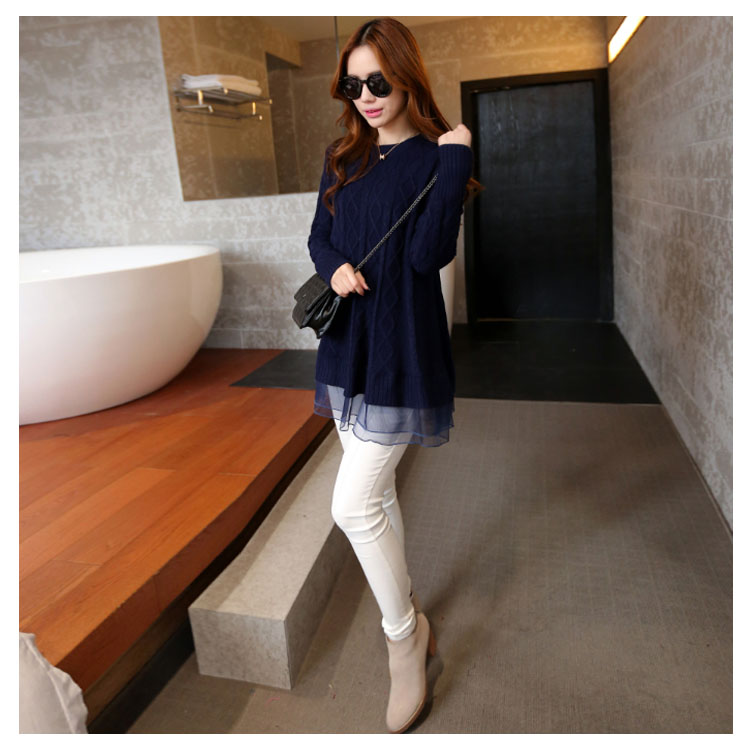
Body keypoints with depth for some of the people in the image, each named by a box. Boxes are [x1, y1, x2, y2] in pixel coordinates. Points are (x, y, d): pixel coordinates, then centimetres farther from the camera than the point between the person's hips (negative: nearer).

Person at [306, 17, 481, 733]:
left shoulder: (437, 156, -5)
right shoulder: (343, 156, 12)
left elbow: (430, 254, -17)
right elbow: (319, 236, 15)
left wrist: (456, 161, -18)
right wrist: (335, 268, -7)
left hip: (401, 350, -6)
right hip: (347, 343, 7)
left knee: (354, 505, -9)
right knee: (376, 495, 15)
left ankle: (403, 631, 18)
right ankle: (409, 620, 37)